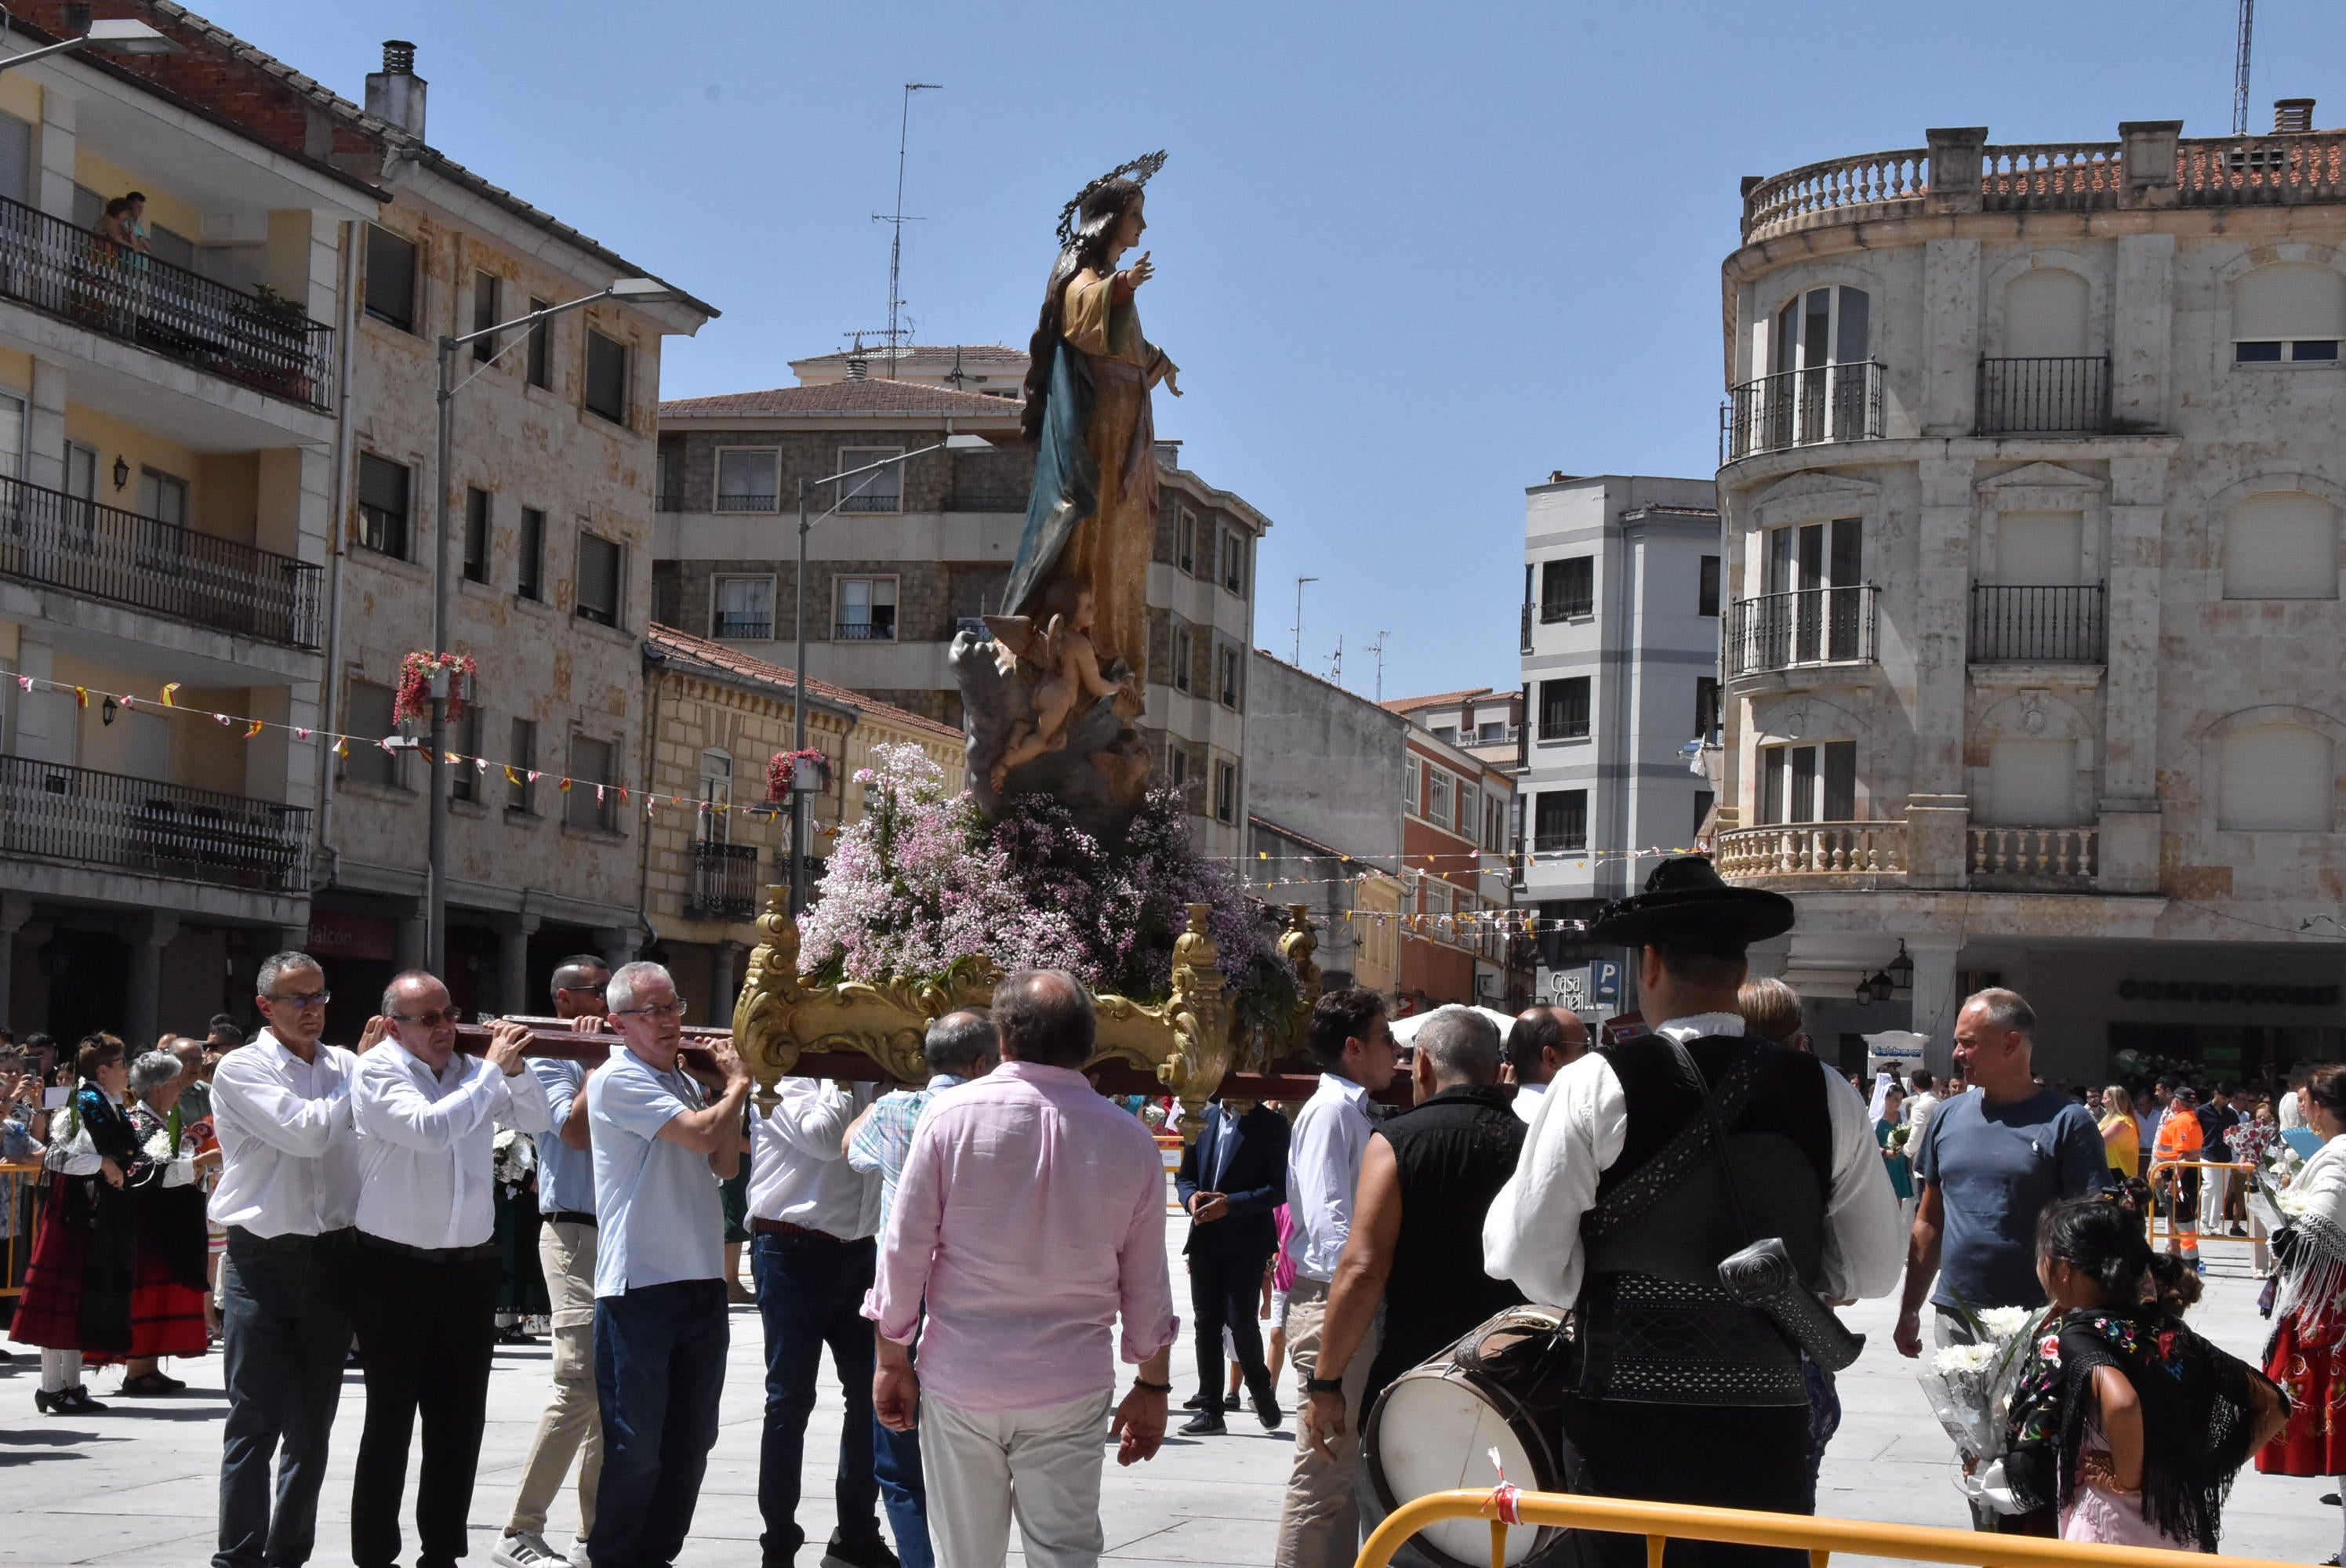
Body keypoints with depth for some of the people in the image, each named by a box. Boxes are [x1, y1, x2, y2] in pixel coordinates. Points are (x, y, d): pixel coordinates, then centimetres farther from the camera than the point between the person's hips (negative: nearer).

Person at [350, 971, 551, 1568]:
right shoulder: (378, 1072, -8)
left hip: (470, 1268, 5)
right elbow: (430, 1128, -24)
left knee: (459, 1422, 9)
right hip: (395, 1271, -5)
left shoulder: (472, 1071, 8)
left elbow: (539, 1121, 12)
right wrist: (492, 1068, -17)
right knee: (390, 1420, 1)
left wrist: (514, 1067, -5)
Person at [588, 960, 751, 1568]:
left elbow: (723, 1162, 15)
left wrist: (728, 1089, 5)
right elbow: (700, 1133, -18)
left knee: (690, 1442, 13)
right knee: (636, 1445, -3)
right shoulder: (620, 1079, -9)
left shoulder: (684, 1082, 16)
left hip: (701, 1283, 8)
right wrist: (738, 1086, 0)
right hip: (640, 1285, -8)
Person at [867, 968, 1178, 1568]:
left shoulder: (952, 1114, -6)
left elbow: (906, 1249, -3)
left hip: (960, 1379, -1)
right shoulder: (1129, 1141, -1)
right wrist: (1152, 1386, 16)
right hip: (1070, 1388, 1)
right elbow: (1146, 1285, 5)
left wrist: (892, 1359, 7)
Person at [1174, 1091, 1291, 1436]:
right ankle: (1210, 1410, 9)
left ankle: (1262, 1390, 16)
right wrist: (1191, 1197, -6)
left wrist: (1232, 1204, -18)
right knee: (1206, 1321, 4)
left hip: (1247, 1240, -5)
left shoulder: (1271, 1124, -3)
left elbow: (1280, 1187, -8)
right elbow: (1185, 1175, 16)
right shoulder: (1204, 1119, 12)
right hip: (1205, 1237, 5)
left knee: (1240, 1320, -9)